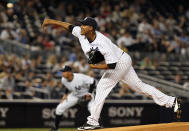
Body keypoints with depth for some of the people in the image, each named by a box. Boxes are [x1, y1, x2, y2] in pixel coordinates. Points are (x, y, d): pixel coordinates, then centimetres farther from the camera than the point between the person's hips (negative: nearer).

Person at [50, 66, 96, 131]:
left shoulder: (80, 77, -37)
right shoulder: (63, 80, -18)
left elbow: (92, 81, -26)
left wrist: (89, 93, -29)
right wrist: (65, 94, -3)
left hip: (86, 93, -5)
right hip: (75, 95, 5)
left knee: (92, 108, -32)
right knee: (59, 108, -3)